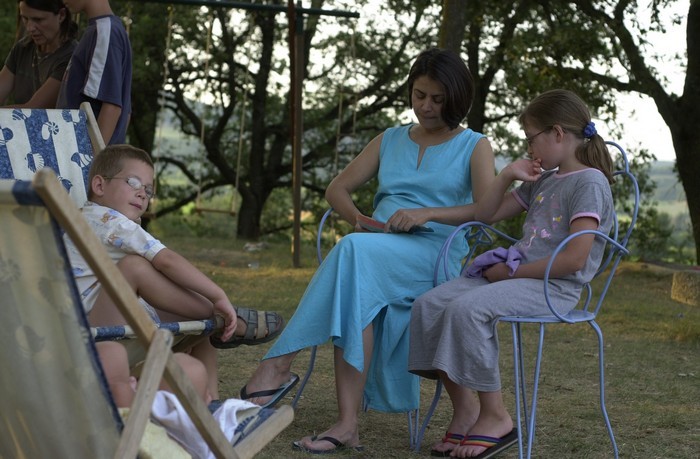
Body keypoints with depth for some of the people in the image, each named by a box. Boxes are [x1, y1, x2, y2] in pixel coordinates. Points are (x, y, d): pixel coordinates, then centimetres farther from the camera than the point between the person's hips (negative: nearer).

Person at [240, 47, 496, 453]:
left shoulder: (475, 147, 13)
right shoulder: (390, 141, 25)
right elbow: (338, 188, 22)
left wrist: (427, 213, -16)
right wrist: (357, 217, -1)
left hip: (438, 253, -4)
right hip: (377, 249, 4)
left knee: (354, 251, -36)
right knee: (358, 290, -36)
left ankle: (280, 365, -37)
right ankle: (348, 424, -43)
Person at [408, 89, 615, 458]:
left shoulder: (590, 182, -8)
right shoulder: (542, 180, 20)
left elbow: (574, 259, -19)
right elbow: (486, 215, 28)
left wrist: (512, 271, -13)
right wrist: (506, 176, 12)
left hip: (554, 288, -9)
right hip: (515, 274, 9)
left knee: (466, 308, -31)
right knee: (429, 304, -10)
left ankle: (494, 417, -18)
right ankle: (465, 409, -9)